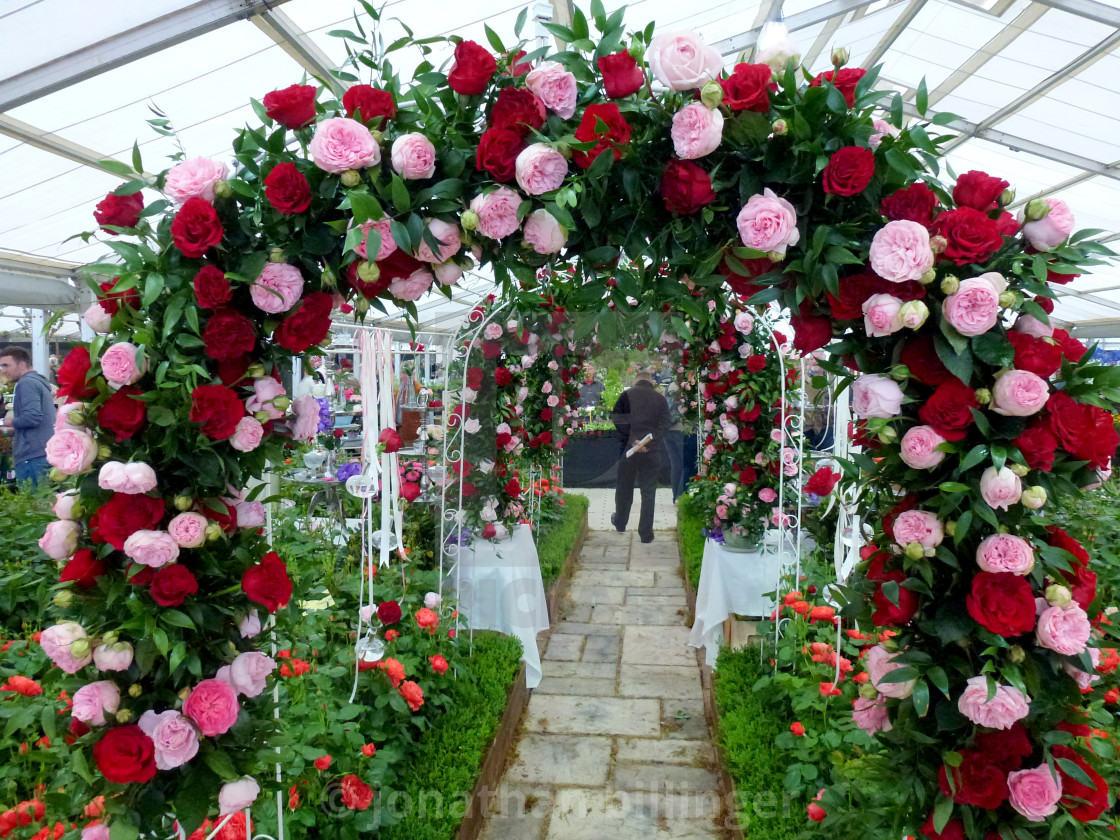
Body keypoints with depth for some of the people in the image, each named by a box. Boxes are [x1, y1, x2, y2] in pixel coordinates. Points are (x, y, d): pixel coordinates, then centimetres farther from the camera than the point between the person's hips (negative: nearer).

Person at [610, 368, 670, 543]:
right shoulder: (661, 398, 3)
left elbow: (616, 418, -10)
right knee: (648, 492, 6)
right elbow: (665, 425, -8)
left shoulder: (627, 395, 0)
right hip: (652, 451, 0)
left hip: (629, 448, 0)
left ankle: (620, 522, 36)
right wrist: (649, 443, -15)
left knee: (624, 487, 18)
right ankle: (646, 533, 8)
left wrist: (632, 440, -13)